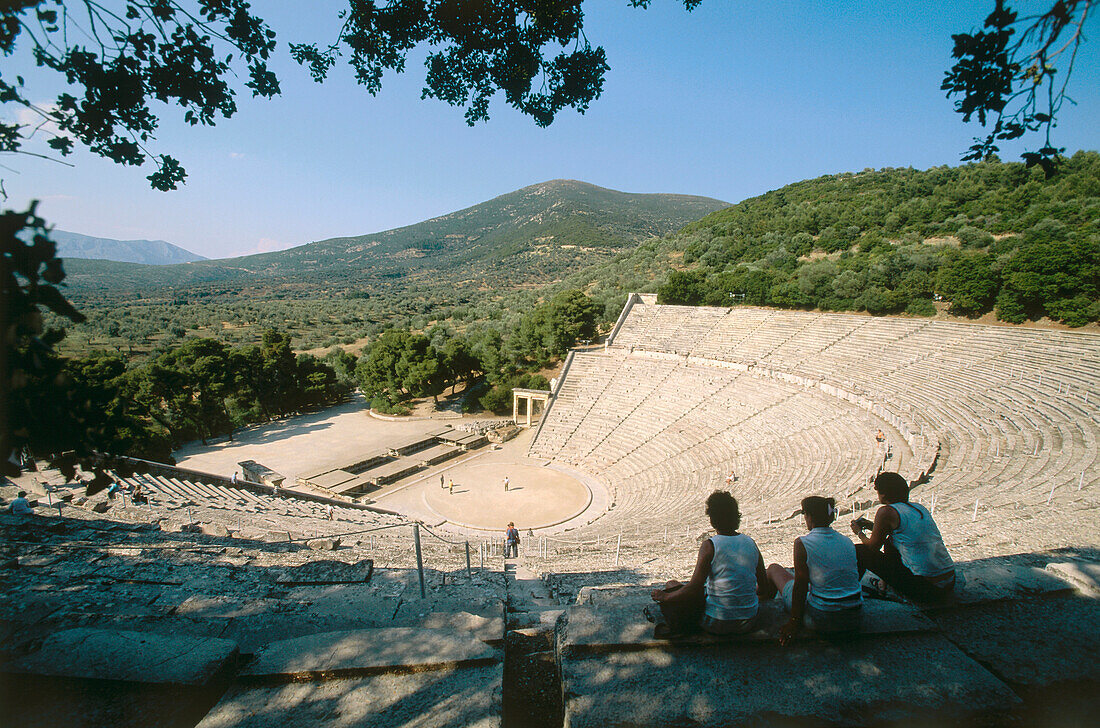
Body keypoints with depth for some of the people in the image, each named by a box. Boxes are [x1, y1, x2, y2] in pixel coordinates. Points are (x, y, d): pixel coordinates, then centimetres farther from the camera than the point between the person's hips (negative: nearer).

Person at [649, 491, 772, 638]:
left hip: (717, 625, -5)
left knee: (672, 586, 13)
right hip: (748, 622, 5)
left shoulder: (709, 546, -16)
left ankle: (677, 627, 6)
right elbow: (765, 590, 6)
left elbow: (693, 589, -19)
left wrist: (663, 597, -5)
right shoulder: (751, 544, -2)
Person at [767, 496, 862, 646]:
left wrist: (794, 622, -2)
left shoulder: (802, 543, -15)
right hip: (854, 619, 6)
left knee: (774, 569, 15)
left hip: (821, 621, -5)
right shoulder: (848, 542, 0)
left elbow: (800, 587, -13)